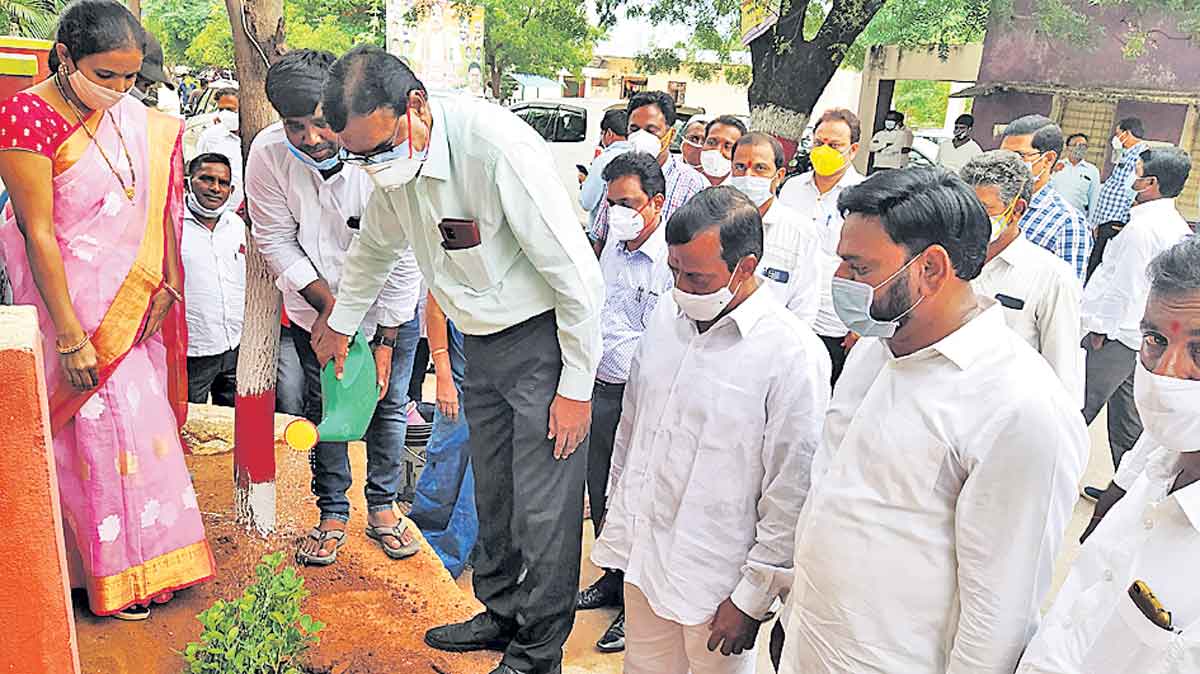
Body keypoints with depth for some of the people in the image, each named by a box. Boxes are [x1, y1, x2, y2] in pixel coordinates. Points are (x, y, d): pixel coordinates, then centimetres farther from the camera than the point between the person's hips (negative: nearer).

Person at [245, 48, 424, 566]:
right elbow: (276, 242, -10)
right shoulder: (268, 154, -22)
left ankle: (382, 507, 25)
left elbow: (403, 261, -20)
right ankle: (332, 514, 25)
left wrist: (384, 343, -17)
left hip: (389, 305, -1)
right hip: (315, 305, 2)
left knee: (389, 404, 6)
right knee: (323, 407, 8)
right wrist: (328, 302, -19)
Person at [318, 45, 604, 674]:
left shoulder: (498, 145, -28)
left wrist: (576, 386, -18)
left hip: (543, 339, -7)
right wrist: (340, 324, 30)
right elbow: (373, 249, 19)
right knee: (492, 496, 18)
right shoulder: (394, 161, -3)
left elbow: (578, 274, -23)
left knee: (543, 509, -1)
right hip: (481, 342, 8)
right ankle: (502, 615, 38)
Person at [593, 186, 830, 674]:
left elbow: (792, 493, -14)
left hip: (716, 581, -5)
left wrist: (754, 597, -10)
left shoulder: (794, 354, -18)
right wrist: (618, 532, 16)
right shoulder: (665, 317, 1)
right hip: (644, 559, 6)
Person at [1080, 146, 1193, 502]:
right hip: (1141, 337, 9)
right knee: (1128, 419, 17)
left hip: (1116, 338, -9)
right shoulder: (1180, 228, 11)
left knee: (1078, 410, 1)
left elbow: (1123, 285, -19)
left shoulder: (1141, 228, -18)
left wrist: (1100, 329, -11)